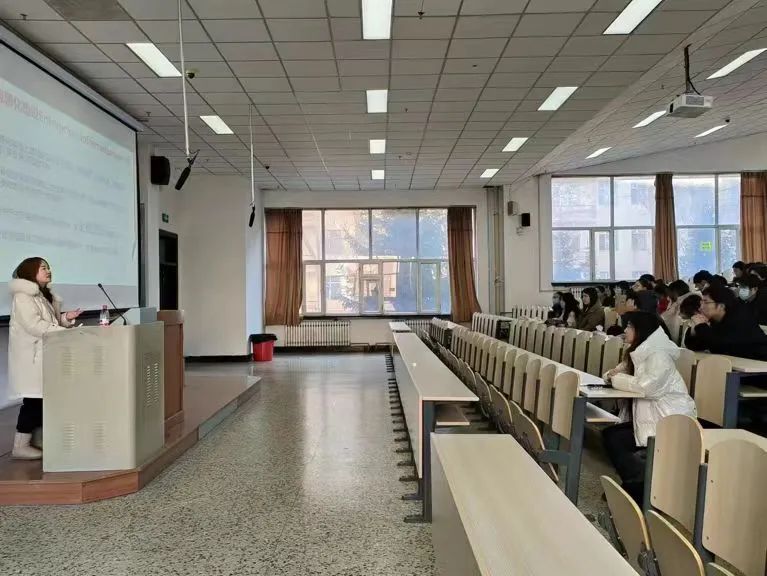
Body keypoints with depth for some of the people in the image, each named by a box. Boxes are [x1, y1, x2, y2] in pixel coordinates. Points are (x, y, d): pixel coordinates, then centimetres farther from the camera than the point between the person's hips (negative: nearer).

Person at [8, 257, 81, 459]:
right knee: (33, 399, -8)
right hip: (30, 355, -9)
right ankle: (20, 446, 0)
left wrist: (65, 318, 2)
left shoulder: (45, 296, 19)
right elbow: (34, 326, -21)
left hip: (45, 354, 9)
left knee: (41, 399, 9)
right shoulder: (23, 296, -11)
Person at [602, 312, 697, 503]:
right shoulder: (640, 353, 12)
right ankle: (636, 485, 5)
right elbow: (619, 372, 16)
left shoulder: (659, 355, -16)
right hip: (648, 416, 8)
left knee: (615, 439, -15)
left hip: (670, 421, -8)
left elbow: (645, 386, -28)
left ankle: (641, 489, 2)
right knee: (609, 434, -5)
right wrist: (613, 374, -8)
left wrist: (617, 379, -14)